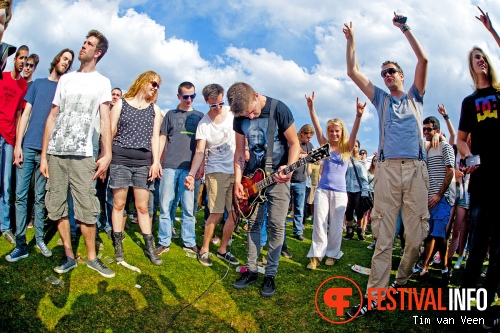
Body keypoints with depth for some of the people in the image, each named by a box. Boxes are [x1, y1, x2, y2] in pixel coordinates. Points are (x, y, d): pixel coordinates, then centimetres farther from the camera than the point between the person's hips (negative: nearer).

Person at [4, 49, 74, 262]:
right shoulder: (38, 84, 13)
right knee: (20, 195, -1)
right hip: (28, 146, 1)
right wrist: (18, 145, -1)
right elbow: (25, 115, 9)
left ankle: (39, 239, 15)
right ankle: (20, 244, 5)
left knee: (40, 197, 5)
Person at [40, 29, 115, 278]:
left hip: (82, 155, -4)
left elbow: (105, 120, 0)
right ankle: (69, 256, 15)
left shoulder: (102, 82, 8)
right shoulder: (65, 79, 16)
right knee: (57, 207, 4)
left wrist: (106, 154, -12)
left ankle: (92, 257, 7)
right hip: (55, 154, 4)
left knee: (87, 208, -6)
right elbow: (52, 117, 14)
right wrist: (43, 155, 8)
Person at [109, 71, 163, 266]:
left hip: (143, 162, 2)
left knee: (142, 207, 3)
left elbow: (155, 136, 7)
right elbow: (111, 132, 3)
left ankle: (149, 247, 9)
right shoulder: (121, 103, 6)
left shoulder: (154, 109, 13)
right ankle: (118, 246, 14)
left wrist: (155, 162, -3)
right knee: (118, 204, 3)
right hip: (120, 160, -1)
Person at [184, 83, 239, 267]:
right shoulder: (203, 124, -5)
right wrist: (191, 174, -25)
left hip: (237, 171, 3)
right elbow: (200, 152, -12)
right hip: (216, 171, -3)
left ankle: (222, 250, 19)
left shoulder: (233, 112, 0)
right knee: (217, 213, -8)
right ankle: (204, 250, 11)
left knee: (235, 213, 3)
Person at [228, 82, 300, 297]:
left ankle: (270, 275, 10)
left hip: (278, 176, -4)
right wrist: (238, 180, -4)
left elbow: (294, 143, -11)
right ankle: (251, 270, 19)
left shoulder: (279, 109, -18)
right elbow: (240, 150, 4)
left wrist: (289, 169, -27)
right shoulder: (240, 117, -4)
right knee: (253, 222, 7)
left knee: (276, 226, -3)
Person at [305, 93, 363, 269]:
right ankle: (316, 256, 3)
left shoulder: (347, 148, 5)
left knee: (335, 226, 7)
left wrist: (358, 116, -29)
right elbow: (317, 126, -4)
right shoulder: (325, 146, 6)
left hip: (339, 192, 0)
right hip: (322, 190, 0)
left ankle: (332, 254, 21)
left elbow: (354, 132, -12)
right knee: (319, 224, -2)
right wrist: (311, 107, -15)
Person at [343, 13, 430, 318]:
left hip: (416, 167, 0)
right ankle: (375, 296, -5)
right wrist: (351, 39, 12)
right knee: (383, 235, -6)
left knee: (416, 234, -1)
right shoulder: (381, 98, 22)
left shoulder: (415, 96, 21)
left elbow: (423, 59, 9)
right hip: (388, 168, 0)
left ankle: (402, 279, 21)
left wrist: (405, 28, 12)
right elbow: (353, 71, 16)